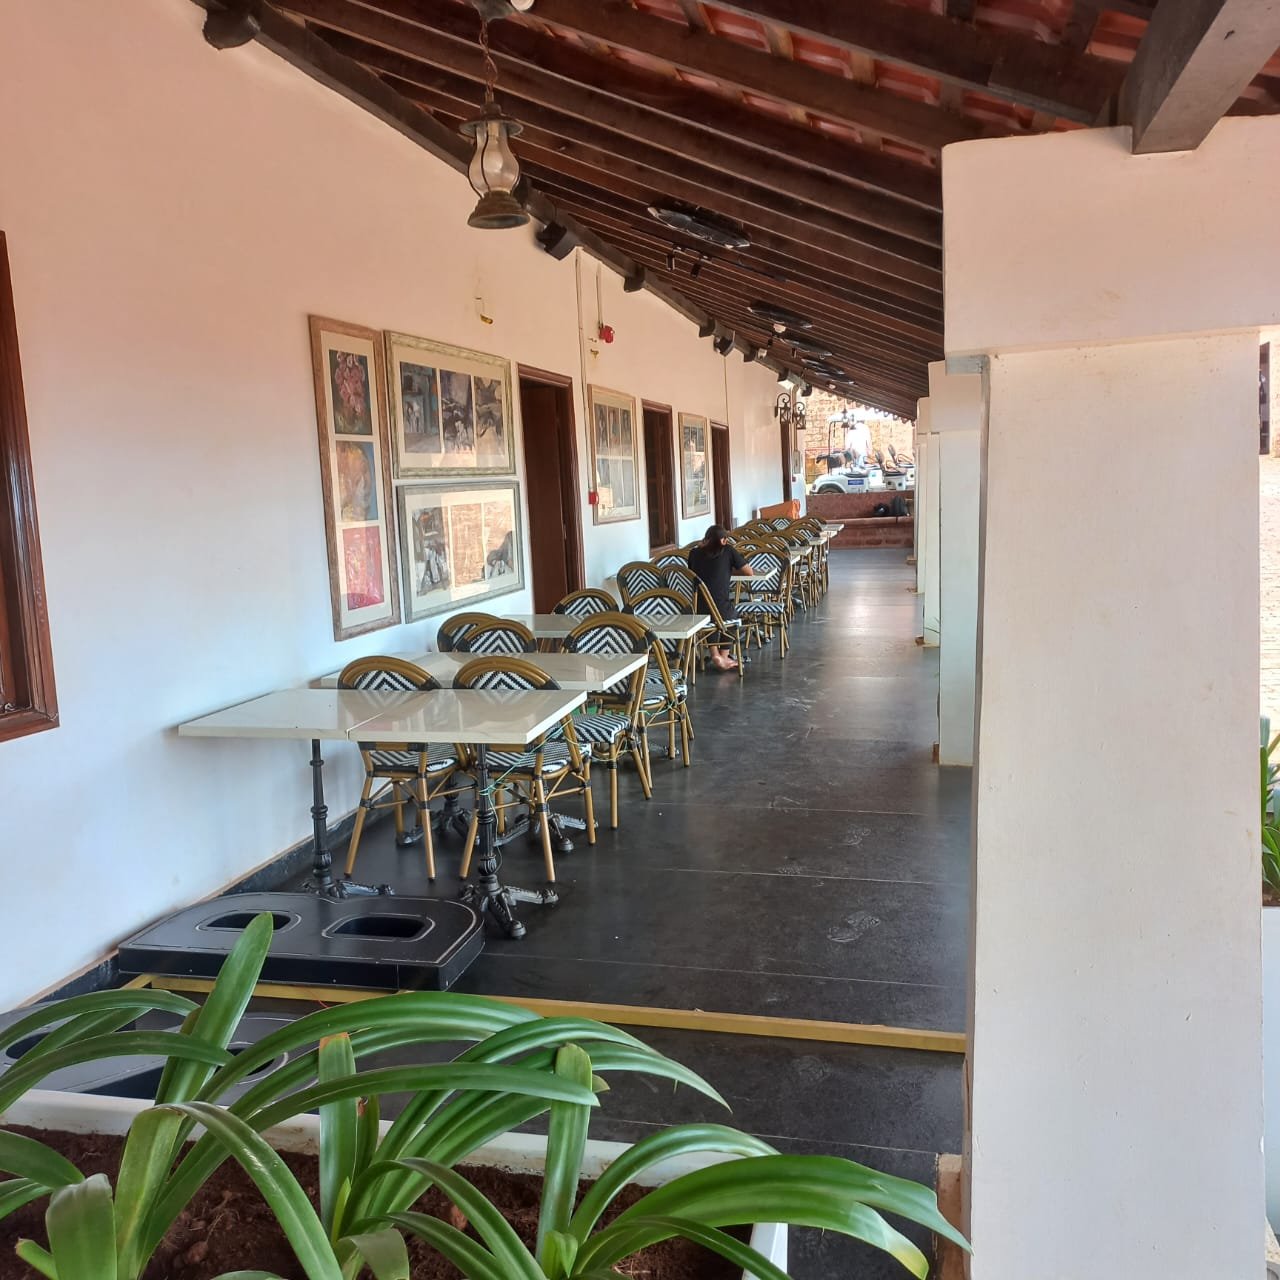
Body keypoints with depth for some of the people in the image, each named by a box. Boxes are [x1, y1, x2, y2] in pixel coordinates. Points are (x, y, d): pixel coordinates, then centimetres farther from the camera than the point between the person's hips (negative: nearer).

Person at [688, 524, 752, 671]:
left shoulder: (695, 553, 9)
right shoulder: (727, 550, 2)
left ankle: (715, 655, 24)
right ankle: (724, 657, 30)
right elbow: (749, 572, 7)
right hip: (721, 609, -2)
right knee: (732, 614, 34)